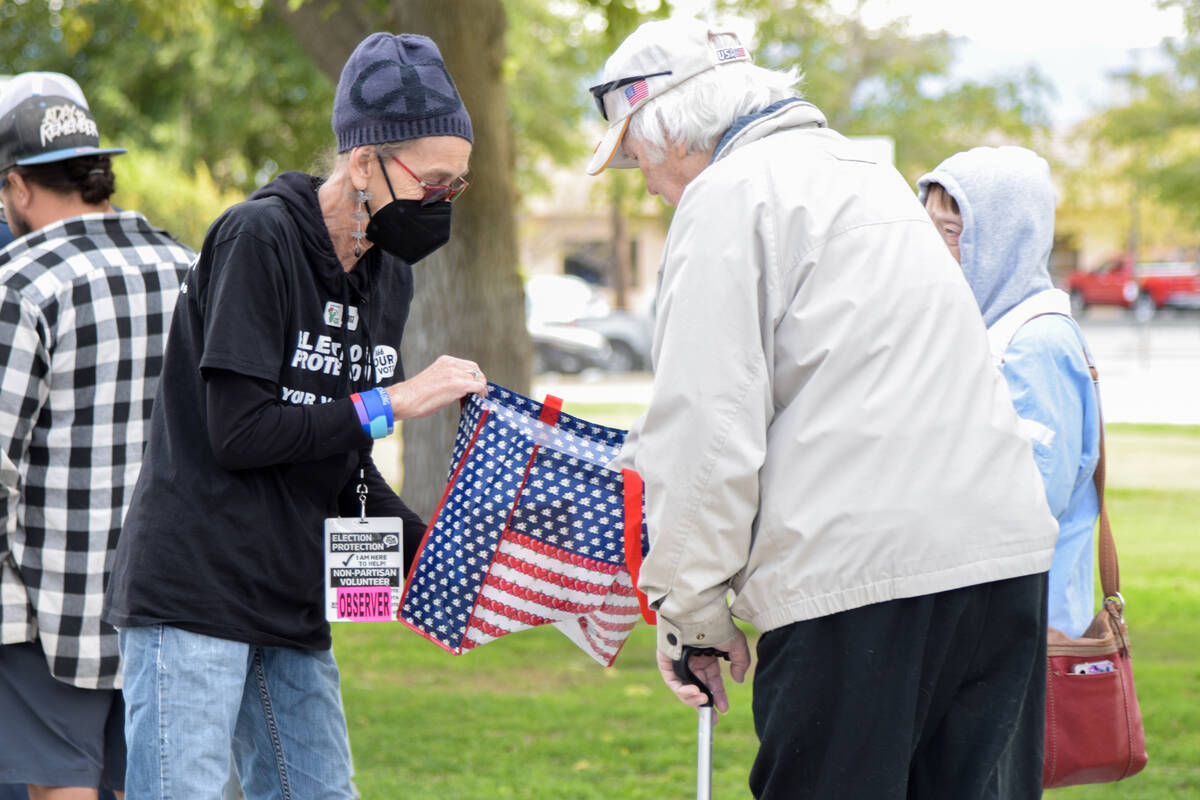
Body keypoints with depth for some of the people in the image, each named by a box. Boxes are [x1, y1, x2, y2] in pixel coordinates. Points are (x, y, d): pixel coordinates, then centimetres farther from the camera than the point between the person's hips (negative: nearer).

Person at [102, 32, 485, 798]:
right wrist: (392, 401, -15)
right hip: (193, 593, -8)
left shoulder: (388, 276, 12)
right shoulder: (259, 239, -12)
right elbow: (238, 432, -18)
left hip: (295, 611, 8)